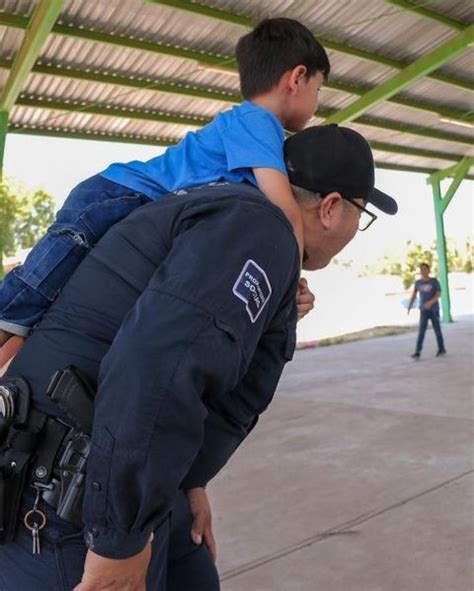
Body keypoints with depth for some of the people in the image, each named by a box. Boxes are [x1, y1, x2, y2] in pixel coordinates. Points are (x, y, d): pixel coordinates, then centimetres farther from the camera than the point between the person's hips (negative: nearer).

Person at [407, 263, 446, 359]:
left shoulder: (434, 281, -4)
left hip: (434, 310, -2)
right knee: (421, 331, -7)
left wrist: (431, 302, -25)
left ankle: (441, 349, 24)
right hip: (423, 310, 2)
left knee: (437, 330, 7)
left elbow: (439, 294, -9)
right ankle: (417, 352, -11)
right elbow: (414, 294, 13)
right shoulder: (418, 282, 4)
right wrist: (409, 306, 3)